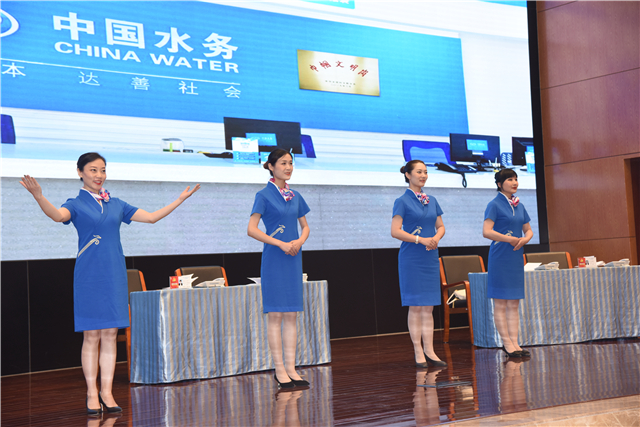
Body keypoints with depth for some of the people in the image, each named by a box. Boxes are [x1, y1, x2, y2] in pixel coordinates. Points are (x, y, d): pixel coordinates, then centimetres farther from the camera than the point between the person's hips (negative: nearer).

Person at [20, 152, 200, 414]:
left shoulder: (116, 205, 14)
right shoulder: (76, 205, 1)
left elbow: (152, 217, 15)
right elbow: (58, 215, -22)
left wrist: (180, 199, 11)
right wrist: (38, 196, -41)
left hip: (114, 275, 4)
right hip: (89, 276, -4)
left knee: (110, 335, 4)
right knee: (91, 336, -1)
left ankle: (106, 392, 11)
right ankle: (92, 394, 7)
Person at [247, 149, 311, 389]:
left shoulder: (295, 196, 12)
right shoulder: (264, 195, -5)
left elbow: (305, 226, 17)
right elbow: (251, 230, -11)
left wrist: (299, 241, -5)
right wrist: (280, 243, -17)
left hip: (293, 259, 6)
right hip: (273, 259, -6)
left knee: (291, 315, 6)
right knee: (275, 314, -2)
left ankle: (291, 367, 11)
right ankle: (279, 370, 3)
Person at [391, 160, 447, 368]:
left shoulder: (432, 201, 12)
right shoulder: (402, 201, -5)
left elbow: (441, 227, 16)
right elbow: (395, 231, -11)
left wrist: (436, 238, -5)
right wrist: (421, 239, -17)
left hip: (431, 257, 5)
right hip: (411, 258, -5)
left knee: (428, 307, 6)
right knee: (415, 306, -1)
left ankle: (429, 351, 9)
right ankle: (418, 353, 5)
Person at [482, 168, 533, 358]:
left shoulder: (519, 205, 13)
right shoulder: (494, 205, -7)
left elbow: (528, 230, 18)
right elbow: (487, 232, -17)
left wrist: (524, 239, -4)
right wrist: (511, 239, -14)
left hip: (516, 257, 7)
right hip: (500, 257, -7)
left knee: (514, 304, 7)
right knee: (500, 304, -2)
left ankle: (514, 342, 10)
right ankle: (507, 343, 3)